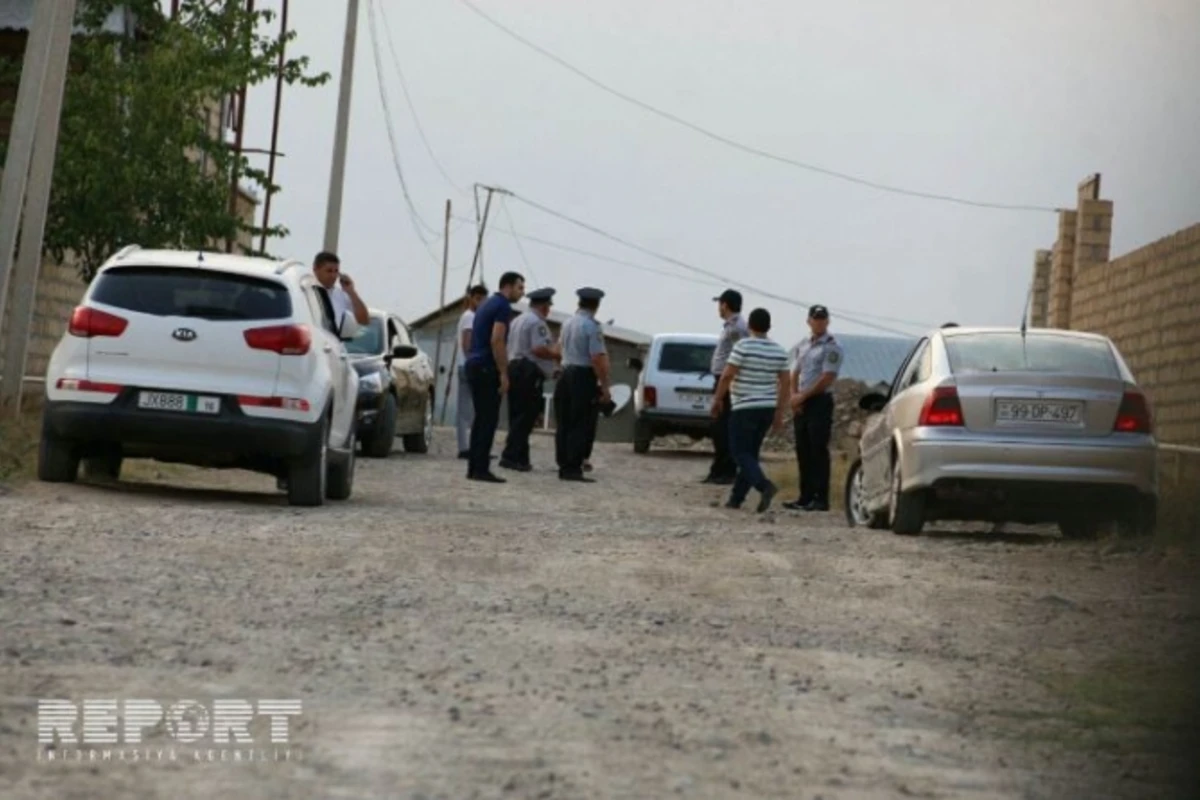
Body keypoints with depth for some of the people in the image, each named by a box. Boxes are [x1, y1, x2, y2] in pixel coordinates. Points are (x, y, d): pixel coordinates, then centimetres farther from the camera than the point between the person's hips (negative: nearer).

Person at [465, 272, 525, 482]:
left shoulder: (487, 305, 20)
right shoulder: (503, 307, -9)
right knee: (489, 419, -8)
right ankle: (481, 469, -10)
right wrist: (503, 374, -17)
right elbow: (496, 341, -19)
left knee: (481, 418, 11)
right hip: (487, 368, -9)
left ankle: (474, 467, 11)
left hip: (474, 365, 9)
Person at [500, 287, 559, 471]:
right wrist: (557, 354, -7)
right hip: (529, 373, -10)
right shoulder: (537, 323, -10)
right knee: (525, 417, -8)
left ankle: (520, 458, 11)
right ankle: (512, 456, -12)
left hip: (513, 368, 10)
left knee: (517, 415, 10)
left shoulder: (517, 320, 20)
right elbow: (539, 349, -21)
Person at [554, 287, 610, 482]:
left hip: (566, 376, 8)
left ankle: (564, 466, 15)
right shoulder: (591, 326, -13)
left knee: (564, 424, 11)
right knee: (582, 426, -5)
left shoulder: (568, 323, 11)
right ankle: (573, 468, -8)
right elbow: (598, 359, -20)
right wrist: (605, 387, -16)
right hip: (584, 377, -8)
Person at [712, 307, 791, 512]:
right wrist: (780, 413, 11)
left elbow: (727, 376, -13)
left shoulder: (743, 347, -12)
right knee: (750, 453, 13)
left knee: (740, 452, -3)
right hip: (767, 409, 6)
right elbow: (786, 383, 6)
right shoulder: (779, 351, 5)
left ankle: (765, 485, -24)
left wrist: (718, 400, 0)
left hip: (744, 408, -6)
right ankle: (736, 497, 14)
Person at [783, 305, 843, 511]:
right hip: (801, 404, 7)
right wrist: (794, 396, -2)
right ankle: (806, 497, 13)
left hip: (820, 402, -7)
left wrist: (803, 396, -11)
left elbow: (827, 379, -13)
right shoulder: (802, 346, 16)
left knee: (818, 451, -8)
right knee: (803, 451, 8)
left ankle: (821, 499, -7)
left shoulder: (831, 347, -6)